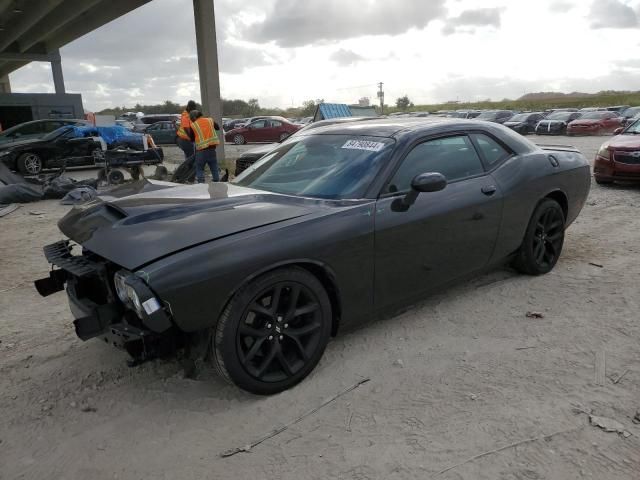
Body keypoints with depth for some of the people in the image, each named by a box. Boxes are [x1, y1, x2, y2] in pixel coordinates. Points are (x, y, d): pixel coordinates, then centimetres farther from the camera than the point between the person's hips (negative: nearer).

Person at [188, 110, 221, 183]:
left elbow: (192, 139, 7)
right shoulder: (210, 120, 7)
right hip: (212, 149, 3)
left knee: (199, 169, 8)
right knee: (214, 168, 13)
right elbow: (217, 128, 23)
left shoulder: (193, 125, -2)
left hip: (201, 150, -3)